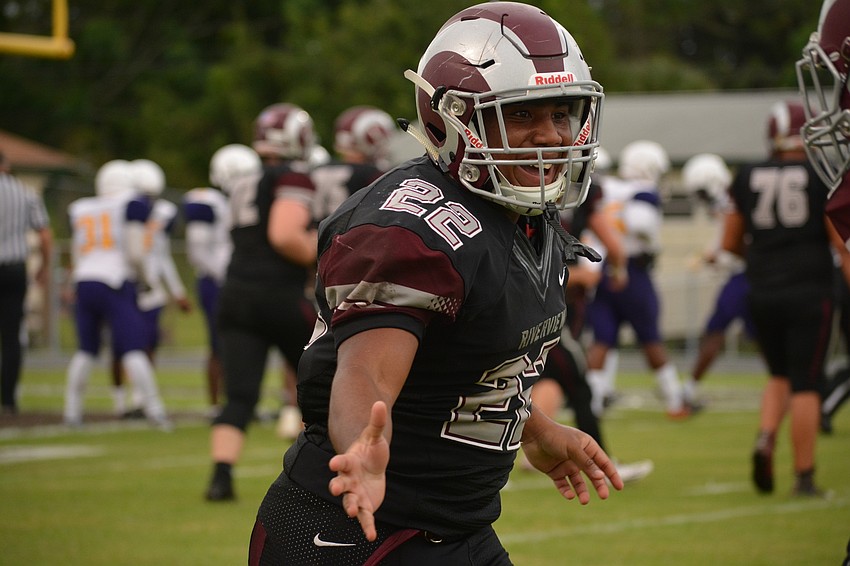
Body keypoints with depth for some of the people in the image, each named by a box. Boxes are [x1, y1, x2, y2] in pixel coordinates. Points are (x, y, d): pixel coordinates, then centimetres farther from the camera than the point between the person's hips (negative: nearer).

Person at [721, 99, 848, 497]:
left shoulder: (747, 180, 4)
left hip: (762, 295, 3)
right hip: (809, 294, -3)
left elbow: (730, 243, 12)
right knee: (806, 385, 2)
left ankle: (765, 439, -6)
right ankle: (804, 476, 2)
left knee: (781, 375, 20)